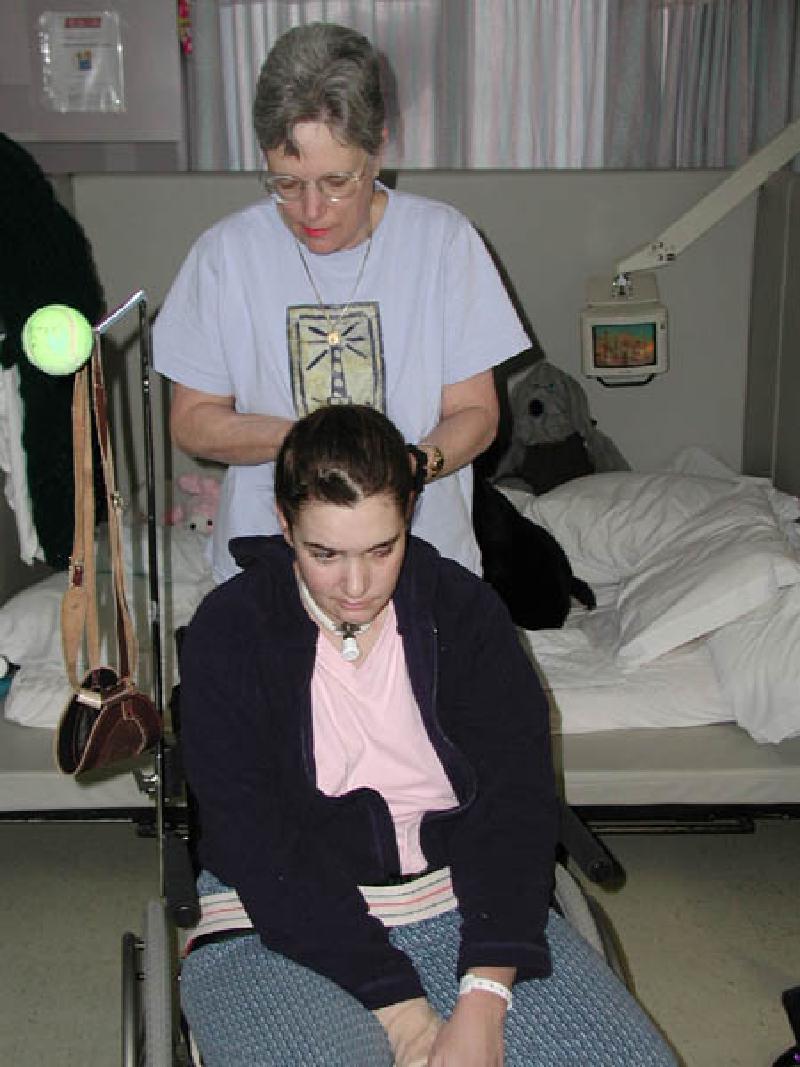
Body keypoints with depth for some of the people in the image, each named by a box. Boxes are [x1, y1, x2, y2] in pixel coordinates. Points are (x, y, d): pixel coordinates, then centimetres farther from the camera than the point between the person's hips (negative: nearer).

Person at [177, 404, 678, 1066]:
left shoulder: (464, 609, 1)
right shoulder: (228, 633, -5)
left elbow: (516, 799, -6)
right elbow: (256, 843, -12)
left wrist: (483, 1000, -19)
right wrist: (399, 1009, -19)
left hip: (462, 901, 2)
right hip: (286, 921, -2)